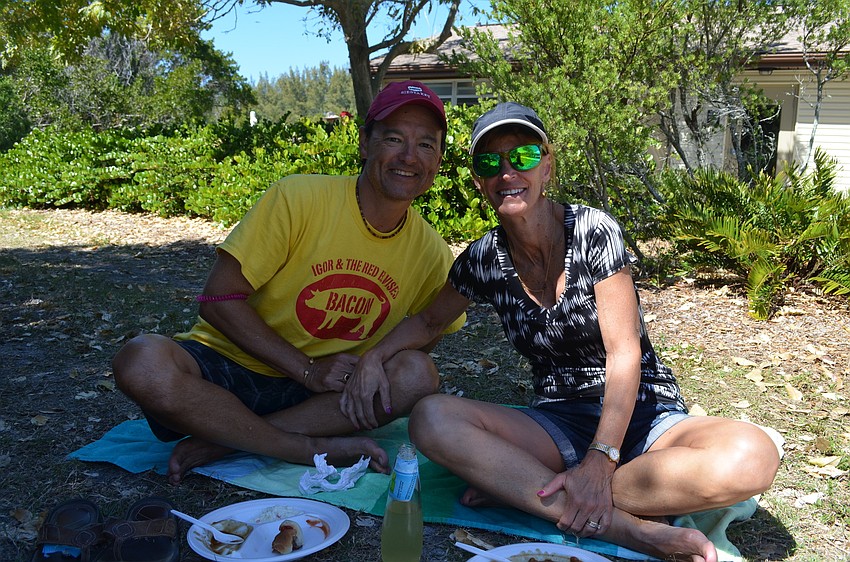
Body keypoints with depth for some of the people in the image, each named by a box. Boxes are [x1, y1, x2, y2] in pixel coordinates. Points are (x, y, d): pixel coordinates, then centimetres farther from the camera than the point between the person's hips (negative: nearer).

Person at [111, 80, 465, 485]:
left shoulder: (432, 254, -1)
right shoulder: (300, 198, -14)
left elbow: (422, 339, 11)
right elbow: (219, 299, -14)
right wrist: (308, 370, -19)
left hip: (320, 391, 4)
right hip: (227, 365, -3)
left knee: (418, 376, -24)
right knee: (144, 361, -33)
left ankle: (221, 441, -20)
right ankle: (317, 448, -22)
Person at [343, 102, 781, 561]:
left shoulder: (593, 231, -12)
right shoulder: (485, 259, -1)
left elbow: (625, 352, -15)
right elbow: (429, 320, 17)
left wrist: (600, 461, -25)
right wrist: (373, 356, -4)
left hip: (643, 418, -2)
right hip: (560, 426, 2)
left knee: (752, 457, -33)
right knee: (432, 419, -25)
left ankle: (519, 488, -25)